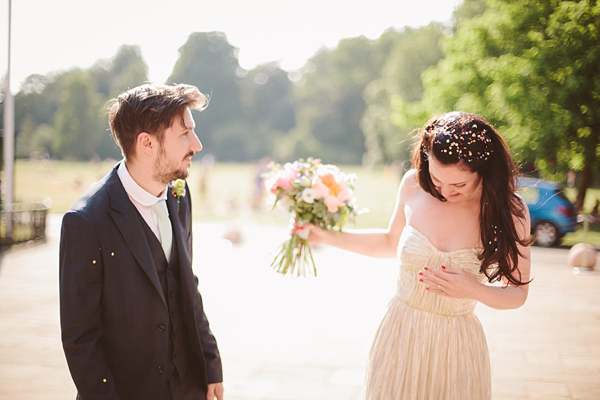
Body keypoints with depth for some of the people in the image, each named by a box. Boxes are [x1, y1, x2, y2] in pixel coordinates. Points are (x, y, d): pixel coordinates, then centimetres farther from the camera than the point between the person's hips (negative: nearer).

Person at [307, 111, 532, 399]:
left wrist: (474, 290, -22)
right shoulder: (413, 186, -8)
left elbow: (518, 293, -3)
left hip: (455, 347, -1)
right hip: (398, 334, 2)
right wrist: (328, 237, 5)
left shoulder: (509, 212, -13)